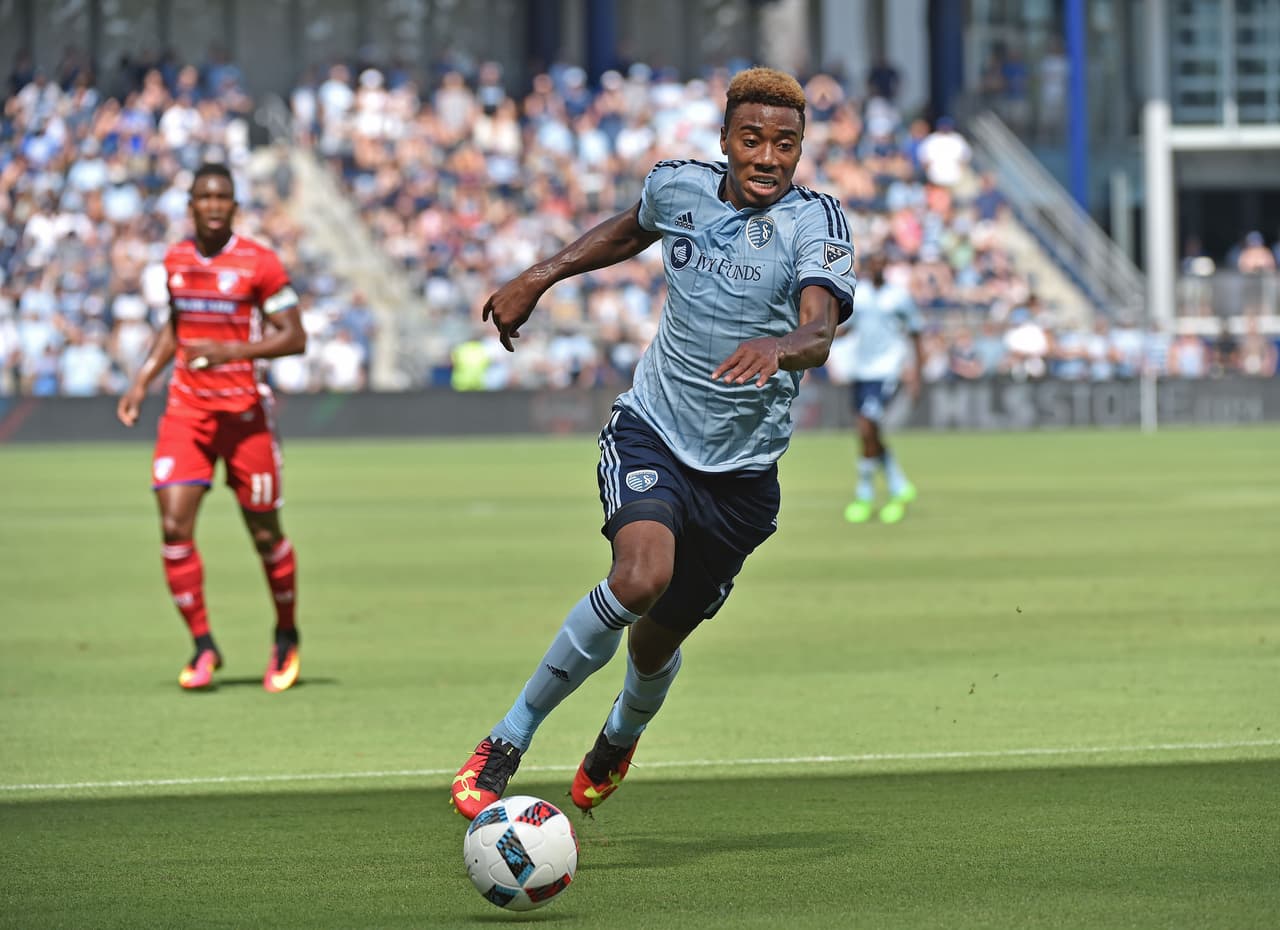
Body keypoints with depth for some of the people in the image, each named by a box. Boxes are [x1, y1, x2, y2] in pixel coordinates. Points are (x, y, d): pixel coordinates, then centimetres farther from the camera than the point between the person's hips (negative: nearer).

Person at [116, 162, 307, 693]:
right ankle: (202, 646, 1)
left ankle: (287, 638, 28)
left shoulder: (258, 263, -8)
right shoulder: (176, 260, 7)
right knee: (174, 525, -11)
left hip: (244, 411, -4)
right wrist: (142, 380, 13)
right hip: (186, 409, 4)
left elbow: (294, 337, -9)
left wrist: (230, 352, -21)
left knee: (265, 533, 5)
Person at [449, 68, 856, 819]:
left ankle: (620, 738, 49)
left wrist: (777, 347, -54)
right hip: (652, 428, 0)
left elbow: (819, 331, -32)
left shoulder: (817, 223, -14)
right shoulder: (678, 187, -3)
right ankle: (507, 743, -17)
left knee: (658, 639, 11)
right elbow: (632, 229, 22)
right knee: (641, 579, -30)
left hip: (743, 470, 0)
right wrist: (538, 279, 20)